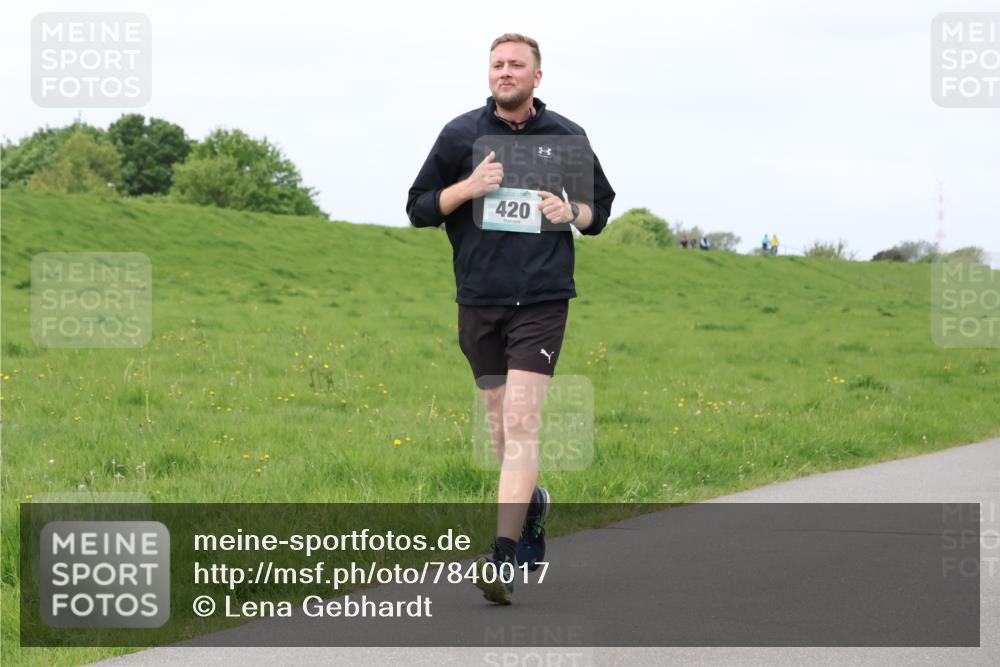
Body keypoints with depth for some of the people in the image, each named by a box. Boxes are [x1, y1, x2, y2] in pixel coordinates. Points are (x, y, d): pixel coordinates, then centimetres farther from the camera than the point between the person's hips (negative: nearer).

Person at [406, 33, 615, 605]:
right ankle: (533, 502, 42)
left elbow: (600, 208, 17)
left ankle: (505, 558, -20)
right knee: (500, 425, 12)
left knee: (521, 422, -15)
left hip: (542, 300, -2)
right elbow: (419, 209, 8)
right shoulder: (461, 135, 5)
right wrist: (468, 187, -10)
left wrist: (572, 212, -6)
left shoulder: (567, 138, 6)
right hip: (479, 300, 2)